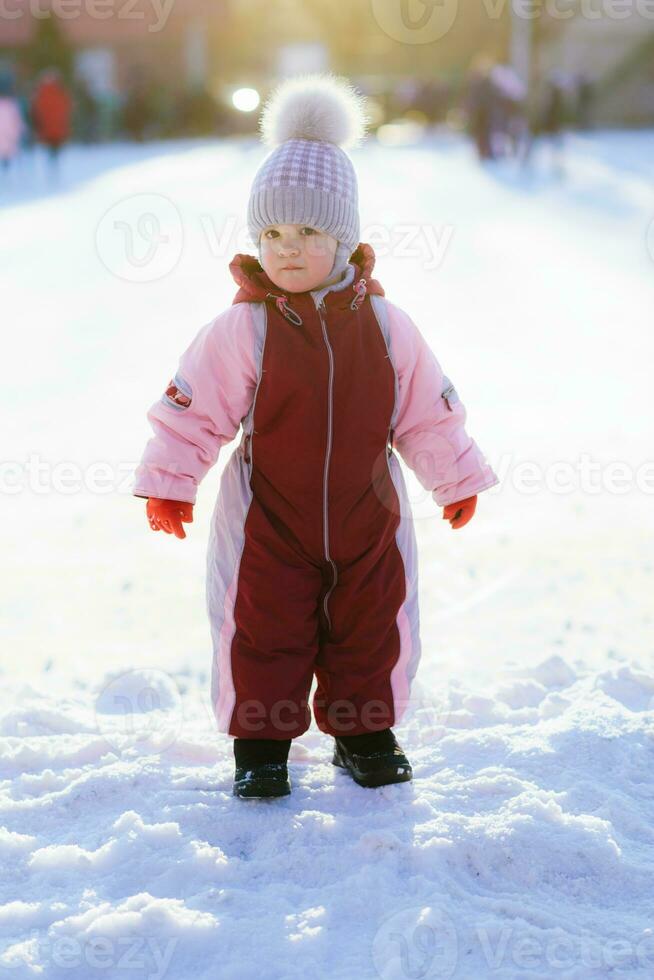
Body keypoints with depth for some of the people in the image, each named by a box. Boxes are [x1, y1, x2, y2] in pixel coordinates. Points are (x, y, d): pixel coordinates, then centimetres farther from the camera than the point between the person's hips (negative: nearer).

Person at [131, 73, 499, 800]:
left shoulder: (384, 325, -5)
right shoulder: (242, 329, -12)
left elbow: (428, 412, 5)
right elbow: (191, 410, -8)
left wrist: (457, 480, 11)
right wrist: (168, 485, -9)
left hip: (367, 515, 2)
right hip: (268, 520, -2)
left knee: (370, 629, 12)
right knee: (264, 631, 4)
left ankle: (365, 732, 31)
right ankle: (260, 741, 21)